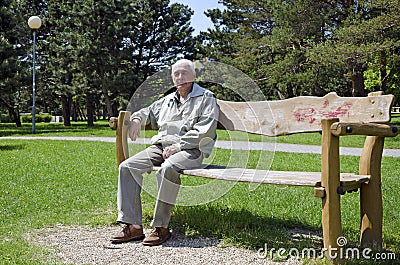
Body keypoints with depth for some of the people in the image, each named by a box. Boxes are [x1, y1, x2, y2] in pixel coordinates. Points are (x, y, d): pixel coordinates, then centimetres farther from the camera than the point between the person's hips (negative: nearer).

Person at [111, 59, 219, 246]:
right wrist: (137, 119, 17)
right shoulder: (168, 100, 25)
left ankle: (161, 227, -27)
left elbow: (204, 132, -8)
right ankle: (133, 226, -17)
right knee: (127, 166, -14)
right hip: (161, 146, 7)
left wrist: (178, 146, -15)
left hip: (191, 150, -6)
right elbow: (148, 111, 42)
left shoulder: (206, 98, 6)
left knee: (167, 169, -39)